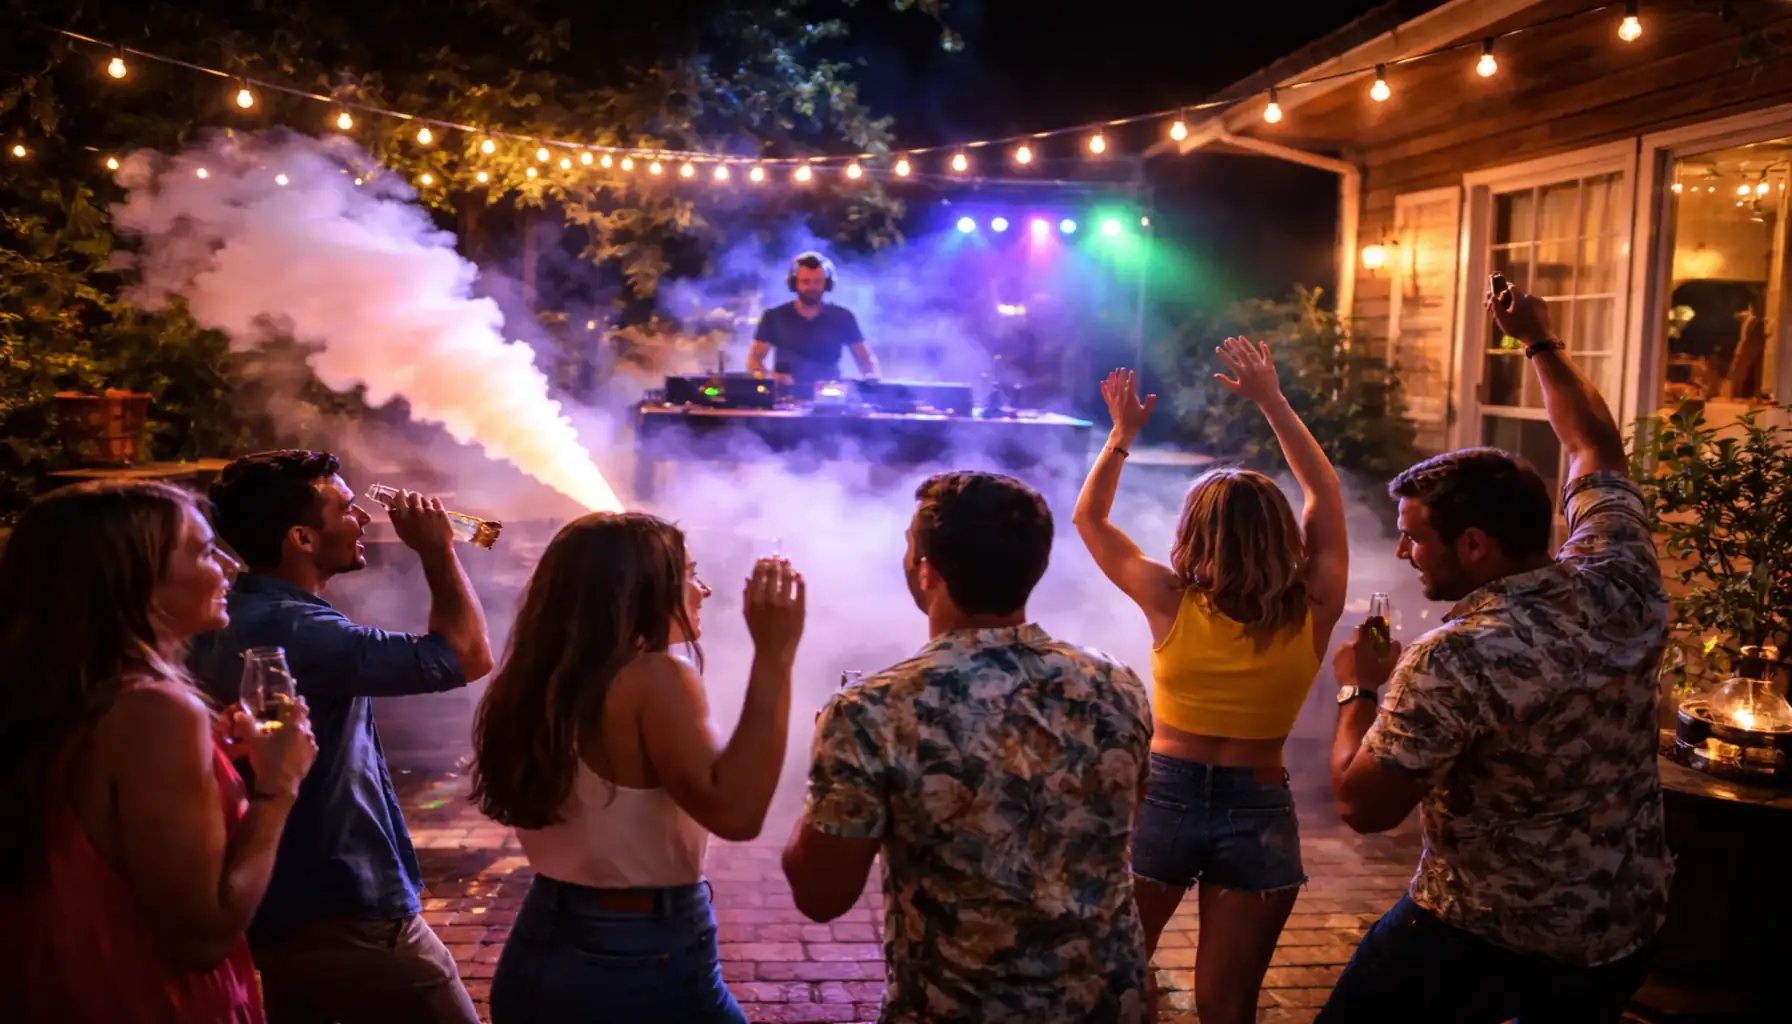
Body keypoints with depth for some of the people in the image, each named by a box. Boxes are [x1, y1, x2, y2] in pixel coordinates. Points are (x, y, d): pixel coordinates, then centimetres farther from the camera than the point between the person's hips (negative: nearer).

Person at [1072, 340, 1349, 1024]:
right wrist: (1273, 403, 6)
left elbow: (1088, 516, 1)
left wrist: (1122, 434, 5)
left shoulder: (1171, 606, -13)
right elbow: (1325, 497, 4)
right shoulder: (1313, 614, -9)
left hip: (1164, 798, -1)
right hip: (1260, 813, 1)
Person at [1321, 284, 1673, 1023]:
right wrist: (1541, 343, 22)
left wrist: (1359, 690, -5)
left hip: (1485, 938, -6)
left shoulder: (1452, 662, -27)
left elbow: (1363, 808, -19)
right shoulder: (1621, 584, -9)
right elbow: (1595, 446, 9)